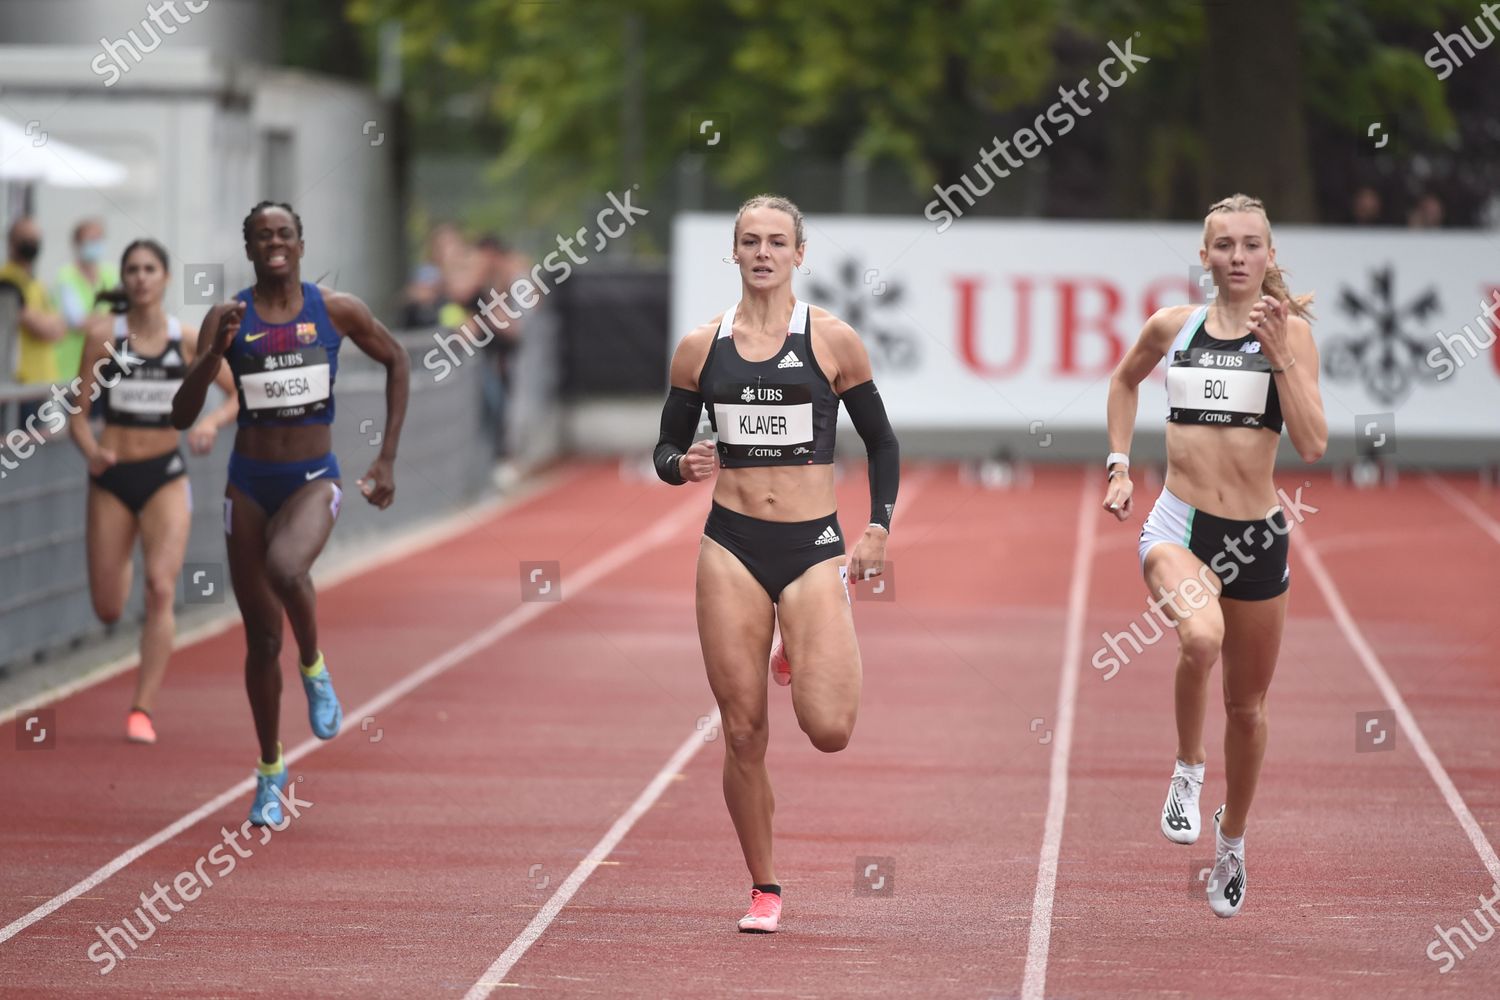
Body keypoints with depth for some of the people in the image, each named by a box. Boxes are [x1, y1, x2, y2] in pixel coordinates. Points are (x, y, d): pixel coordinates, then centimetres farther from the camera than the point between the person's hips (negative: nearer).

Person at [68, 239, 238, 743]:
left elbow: (240, 394, 7)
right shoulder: (103, 333, -5)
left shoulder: (188, 340, -2)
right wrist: (91, 452, -23)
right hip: (112, 476, 0)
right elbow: (78, 411, -4)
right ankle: (123, 568, 46)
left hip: (166, 476, 0)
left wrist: (212, 421, -13)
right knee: (108, 610, 6)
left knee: (161, 590, -16)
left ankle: (142, 710, -10)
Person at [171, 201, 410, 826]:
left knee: (284, 567, -35)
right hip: (249, 484, 1)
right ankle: (270, 772, 24)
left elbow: (396, 360, 13)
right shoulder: (228, 319, -4)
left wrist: (387, 458, 7)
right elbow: (181, 417, -8)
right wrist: (215, 353, -24)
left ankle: (314, 668, -4)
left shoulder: (336, 311, -4)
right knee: (262, 639, 6)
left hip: (314, 479, -1)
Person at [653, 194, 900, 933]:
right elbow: (666, 446, 13)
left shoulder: (833, 340, 0)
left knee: (828, 730, -14)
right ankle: (763, 890, 16)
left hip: (813, 546, -1)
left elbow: (881, 442, 9)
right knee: (743, 732, 0)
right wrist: (683, 466, -10)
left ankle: (824, 663, 24)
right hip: (732, 546, 1)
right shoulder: (700, 347, 5)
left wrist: (879, 526, -2)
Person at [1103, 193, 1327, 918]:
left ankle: (1232, 837, 38)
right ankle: (1187, 773, -9)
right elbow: (1124, 380, 25)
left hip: (1257, 537, 1)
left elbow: (1312, 446, -12)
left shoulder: (1290, 332, -2)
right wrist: (1118, 464, 16)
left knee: (1246, 707, 12)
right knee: (1201, 637, -34)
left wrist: (1279, 355, -18)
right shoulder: (1172, 326, 3)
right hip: (1178, 525, -1)